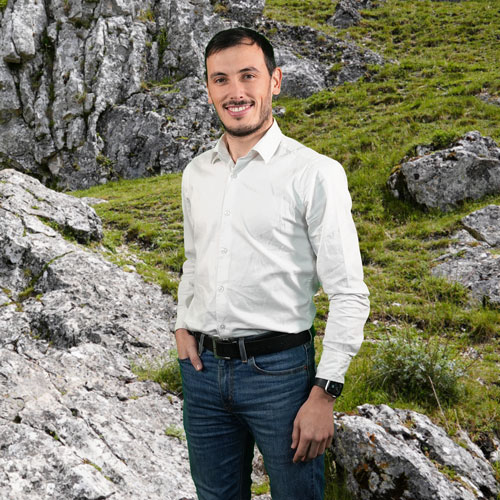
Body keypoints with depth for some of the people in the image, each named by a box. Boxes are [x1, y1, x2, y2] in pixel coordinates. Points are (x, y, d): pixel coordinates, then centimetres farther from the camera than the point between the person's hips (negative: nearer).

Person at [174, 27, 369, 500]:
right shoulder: (196, 173, 7)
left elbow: (349, 293, -12)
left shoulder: (315, 173, -11)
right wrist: (182, 325, 7)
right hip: (202, 367, 5)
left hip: (278, 370, -5)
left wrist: (324, 393, -14)